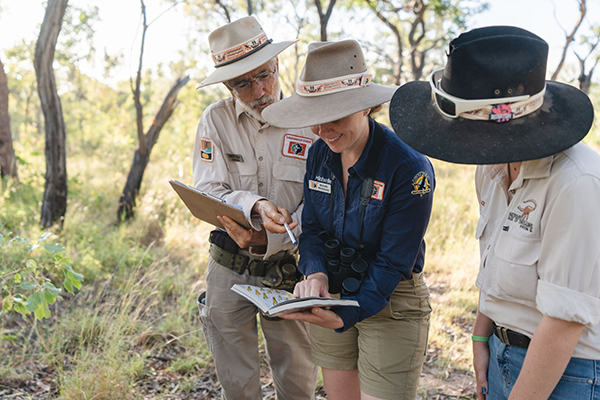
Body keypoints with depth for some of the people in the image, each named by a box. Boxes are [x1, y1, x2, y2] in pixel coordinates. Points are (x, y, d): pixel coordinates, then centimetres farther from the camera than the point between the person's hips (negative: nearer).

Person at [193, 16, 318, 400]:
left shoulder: (309, 122, -7)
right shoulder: (216, 120, -4)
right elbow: (206, 194, -11)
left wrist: (267, 240, -24)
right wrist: (255, 206, -31)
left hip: (289, 269, -1)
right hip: (229, 269, 1)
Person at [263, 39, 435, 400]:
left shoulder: (410, 167, -21)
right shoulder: (319, 154, -3)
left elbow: (393, 262, -20)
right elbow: (312, 228, 4)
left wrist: (347, 316, -31)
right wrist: (315, 274, -17)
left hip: (390, 304, -5)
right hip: (331, 297, 6)